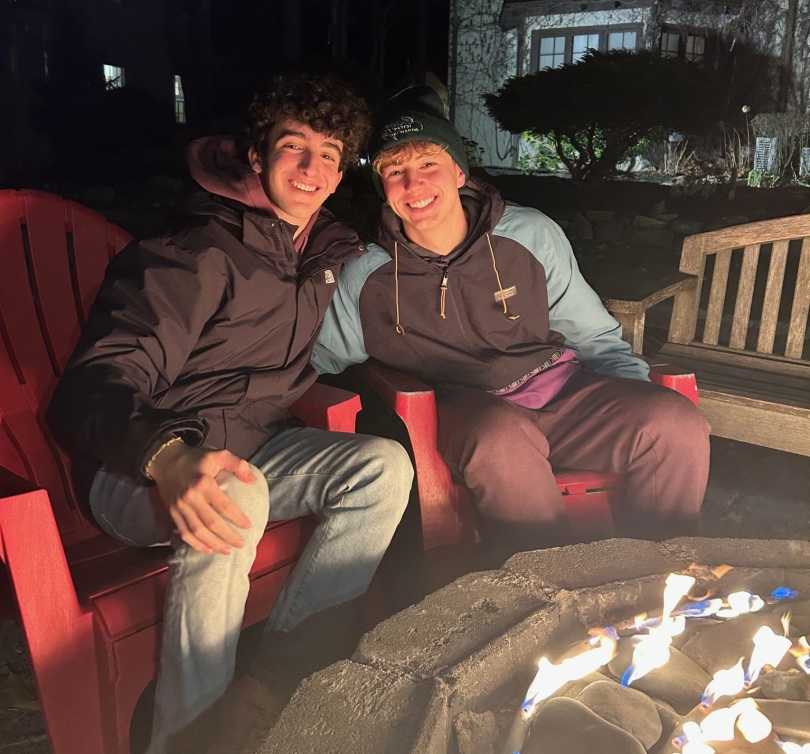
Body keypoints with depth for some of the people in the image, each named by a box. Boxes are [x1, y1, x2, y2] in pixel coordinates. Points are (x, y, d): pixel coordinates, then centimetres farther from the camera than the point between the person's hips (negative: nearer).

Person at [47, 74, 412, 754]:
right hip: (143, 466, -6)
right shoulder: (198, 255, -16)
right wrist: (170, 456, -48)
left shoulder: (333, 251, 7)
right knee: (237, 496, -38)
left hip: (254, 449, 6)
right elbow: (94, 383, -27)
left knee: (386, 464, -15)